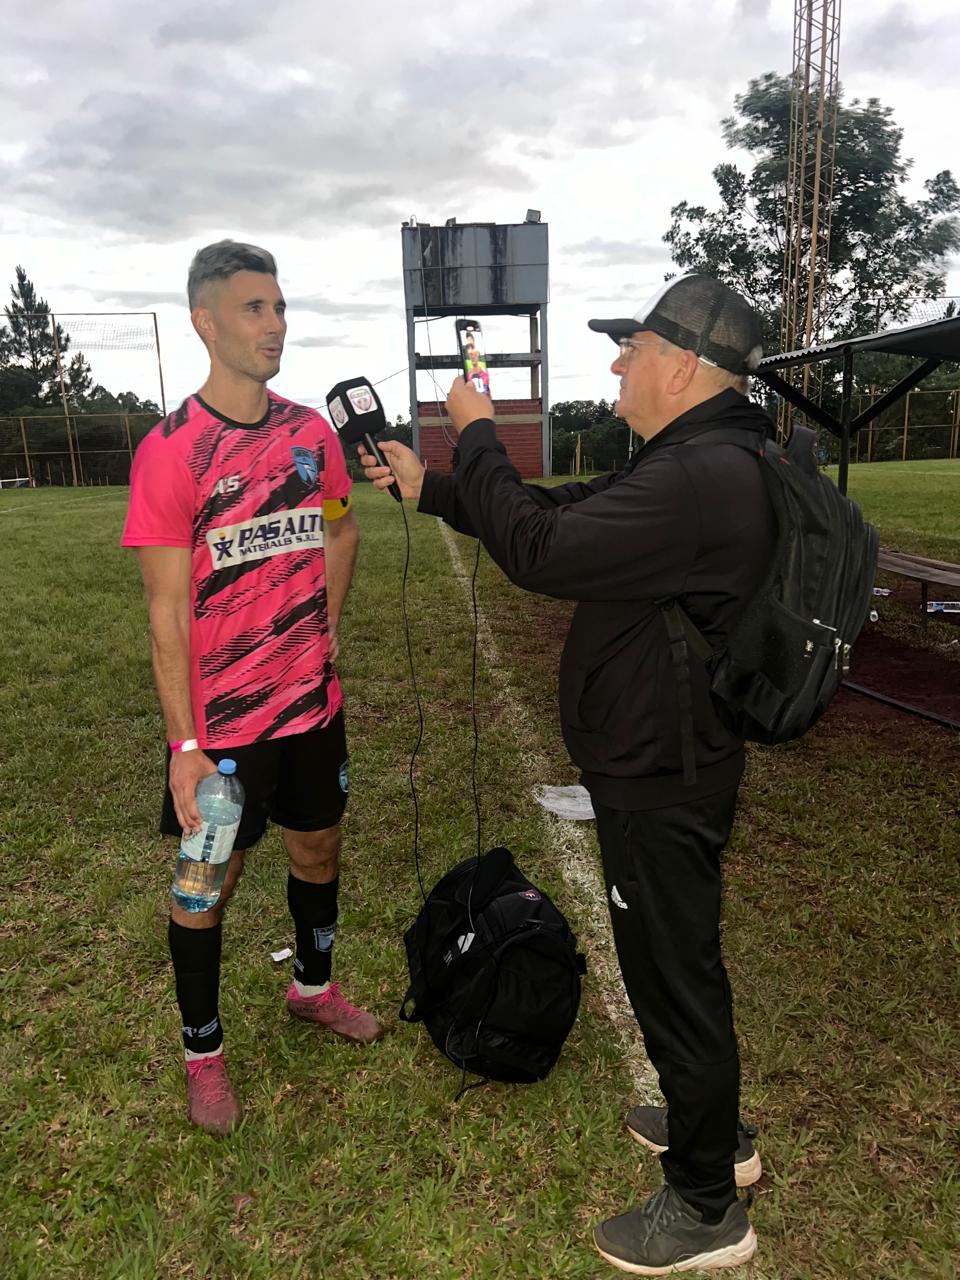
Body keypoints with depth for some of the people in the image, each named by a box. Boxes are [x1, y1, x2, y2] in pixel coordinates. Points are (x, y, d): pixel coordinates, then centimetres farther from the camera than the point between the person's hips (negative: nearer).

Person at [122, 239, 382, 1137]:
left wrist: (316, 633, 8)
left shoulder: (311, 433, 1)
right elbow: (168, 611, -14)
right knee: (210, 879, 11)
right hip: (220, 719, -5)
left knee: (318, 845, 20)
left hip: (312, 702, 5)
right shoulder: (169, 451, -14)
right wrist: (184, 744, -16)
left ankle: (313, 987, 48)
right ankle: (203, 1052, 35)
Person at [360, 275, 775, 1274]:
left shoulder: (702, 480, -27)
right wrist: (426, 486, 14)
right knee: (678, 959, 25)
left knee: (673, 974, 8)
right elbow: (564, 514, 13)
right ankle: (714, 1133, 49)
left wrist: (477, 435, -13)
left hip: (660, 782, -10)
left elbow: (537, 551, -29)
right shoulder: (692, 460, 8)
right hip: (660, 765, 10)